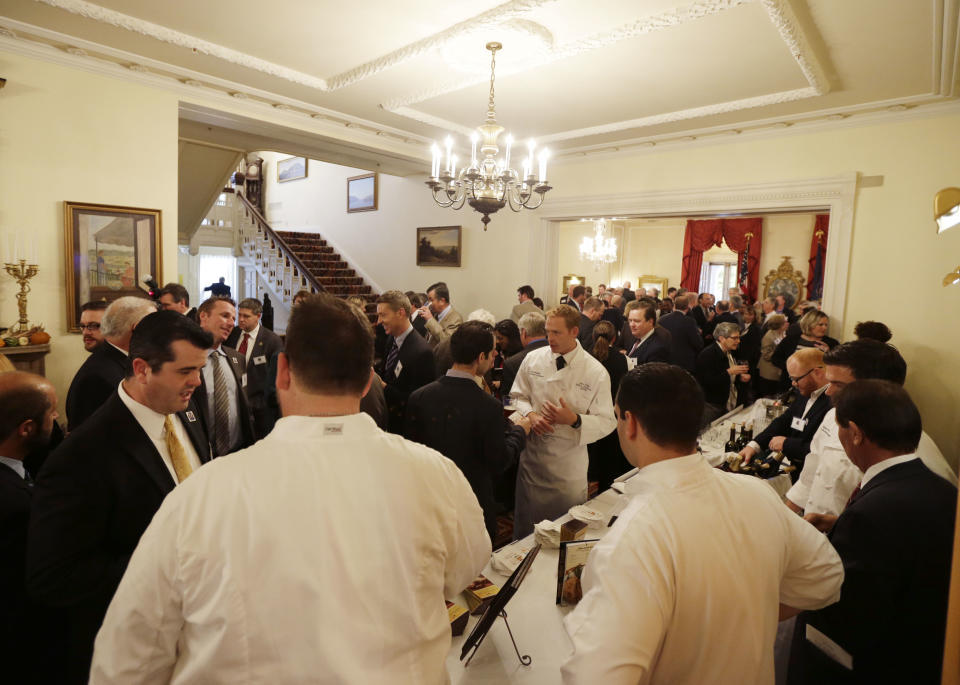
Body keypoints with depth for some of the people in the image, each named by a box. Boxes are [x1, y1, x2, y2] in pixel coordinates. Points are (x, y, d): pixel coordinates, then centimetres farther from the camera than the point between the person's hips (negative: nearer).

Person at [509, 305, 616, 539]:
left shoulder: (596, 372, -11)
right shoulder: (533, 359, -3)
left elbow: (606, 422, -8)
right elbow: (519, 396, 9)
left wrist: (574, 420, -26)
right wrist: (531, 415, -12)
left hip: (569, 461, -2)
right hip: (533, 454, 2)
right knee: (525, 524, 16)